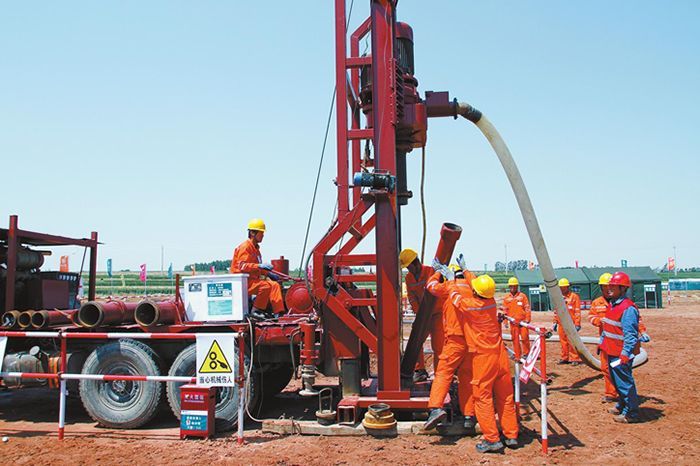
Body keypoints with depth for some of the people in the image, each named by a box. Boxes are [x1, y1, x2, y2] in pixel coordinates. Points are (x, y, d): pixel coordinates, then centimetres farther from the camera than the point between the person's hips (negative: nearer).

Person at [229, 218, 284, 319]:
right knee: (266, 286, -29)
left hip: (253, 279, 9)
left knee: (275, 285, -7)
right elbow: (242, 266, -24)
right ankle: (256, 311, -18)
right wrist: (259, 266, -32)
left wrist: (268, 273, 14)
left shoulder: (255, 248, 18)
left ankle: (279, 312, -14)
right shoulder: (245, 247, -12)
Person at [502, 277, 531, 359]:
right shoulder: (506, 298, 9)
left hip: (522, 321, -2)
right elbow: (505, 310, 15)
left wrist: (527, 319, -5)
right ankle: (517, 357, 10)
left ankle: (526, 353, 12)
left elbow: (527, 308, 1)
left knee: (524, 337, -7)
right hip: (513, 322, 2)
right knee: (515, 339, 4)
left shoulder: (522, 296, 1)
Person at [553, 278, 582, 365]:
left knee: (572, 342, -7)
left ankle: (575, 359, -2)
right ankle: (564, 358, 19)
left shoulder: (574, 297, -3)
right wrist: (555, 322, 16)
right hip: (561, 324, 6)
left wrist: (577, 324, -11)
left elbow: (577, 312, -6)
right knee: (563, 342, 10)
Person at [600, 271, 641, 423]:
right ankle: (622, 405, 37)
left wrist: (624, 355, -26)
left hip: (621, 353, -10)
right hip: (611, 351, 10)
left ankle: (631, 413, 8)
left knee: (624, 382, -2)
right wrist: (602, 343, 21)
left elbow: (630, 335, -23)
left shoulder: (628, 308, -20)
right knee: (616, 381, 21)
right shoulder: (612, 305, 10)